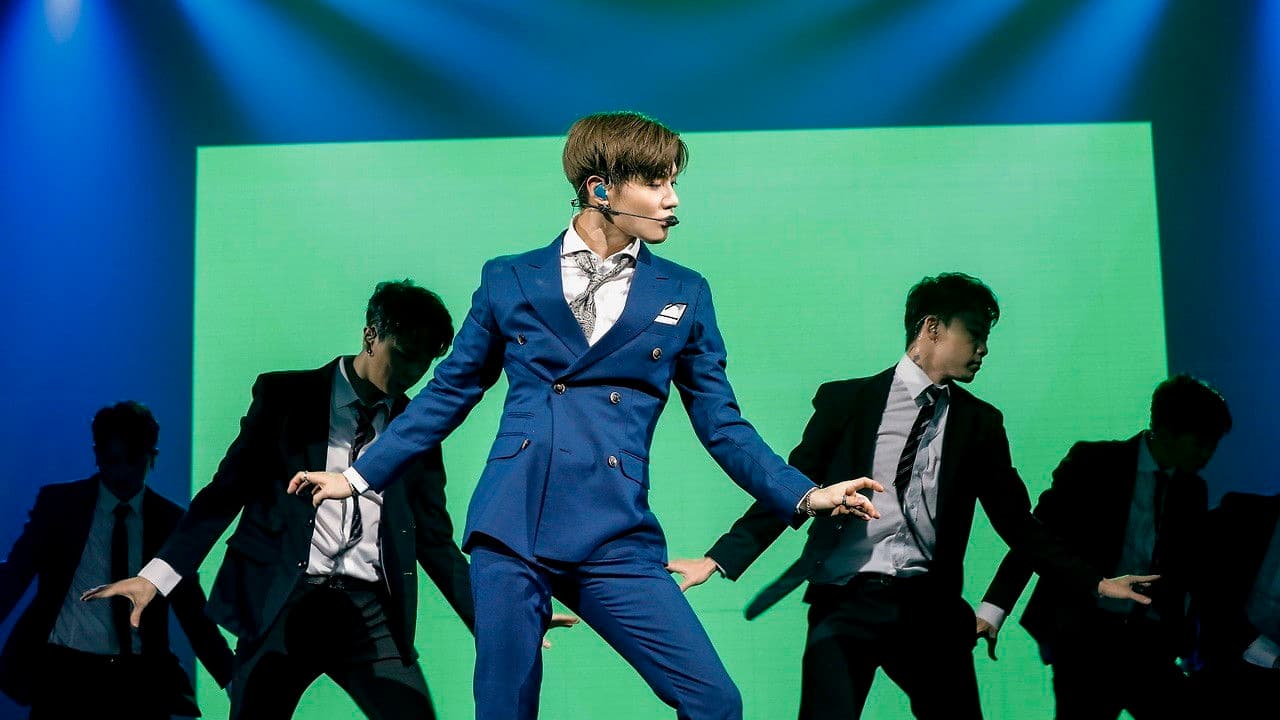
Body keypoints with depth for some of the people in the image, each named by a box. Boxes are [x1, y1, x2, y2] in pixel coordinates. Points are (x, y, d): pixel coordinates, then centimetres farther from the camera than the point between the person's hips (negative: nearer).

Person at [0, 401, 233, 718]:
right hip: (63, 669, -1)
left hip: (139, 675, 1)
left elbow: (192, 611, 10)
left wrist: (232, 678, 2)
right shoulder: (58, 502, 4)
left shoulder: (171, 521, 7)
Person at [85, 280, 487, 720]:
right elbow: (227, 491, 3)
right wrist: (157, 575, -8)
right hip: (281, 601, -2)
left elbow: (434, 539, 15)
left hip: (370, 611, 2)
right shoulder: (285, 395, 6)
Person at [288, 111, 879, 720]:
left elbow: (721, 424, 10)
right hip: (511, 527, 0)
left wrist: (805, 495, -1)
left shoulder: (683, 295, 10)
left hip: (616, 540, 1)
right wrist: (360, 477, 14)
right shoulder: (510, 281, 8)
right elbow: (448, 394, 15)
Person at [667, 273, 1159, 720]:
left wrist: (1093, 583, 4)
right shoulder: (847, 400, 5)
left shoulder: (980, 423, 12)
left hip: (928, 606, 3)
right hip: (846, 600, -2)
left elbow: (1015, 521, 13)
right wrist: (720, 559, -8)